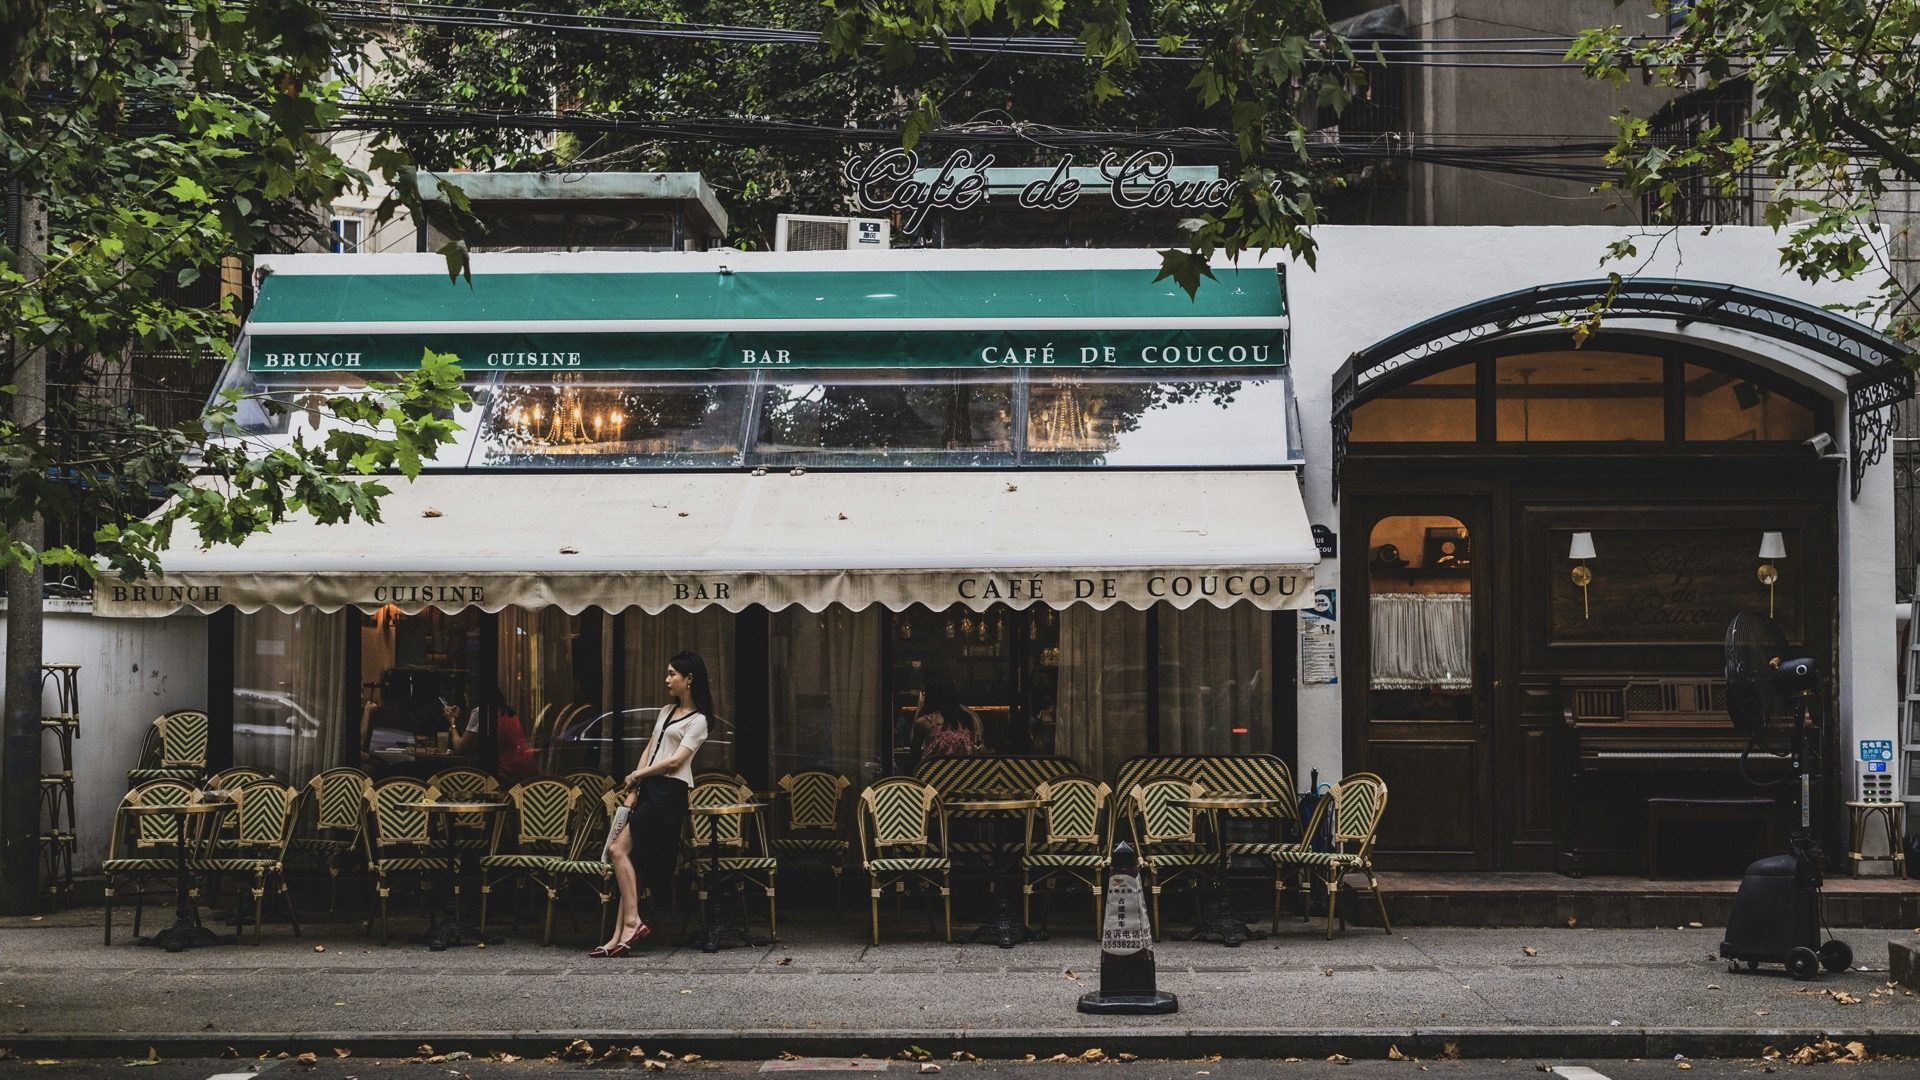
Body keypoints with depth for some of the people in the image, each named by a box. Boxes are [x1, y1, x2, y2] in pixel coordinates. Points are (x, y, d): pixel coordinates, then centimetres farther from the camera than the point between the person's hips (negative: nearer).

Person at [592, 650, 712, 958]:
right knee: (632, 859, 0)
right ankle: (621, 935, -2)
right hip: (649, 790, 8)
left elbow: (675, 761, -12)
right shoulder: (666, 710, 20)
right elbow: (649, 750, 17)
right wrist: (633, 790, 7)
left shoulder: (697, 720, -4)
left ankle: (631, 922, -16)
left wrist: (636, 775, -3)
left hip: (669, 793, -8)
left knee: (618, 850, -17)